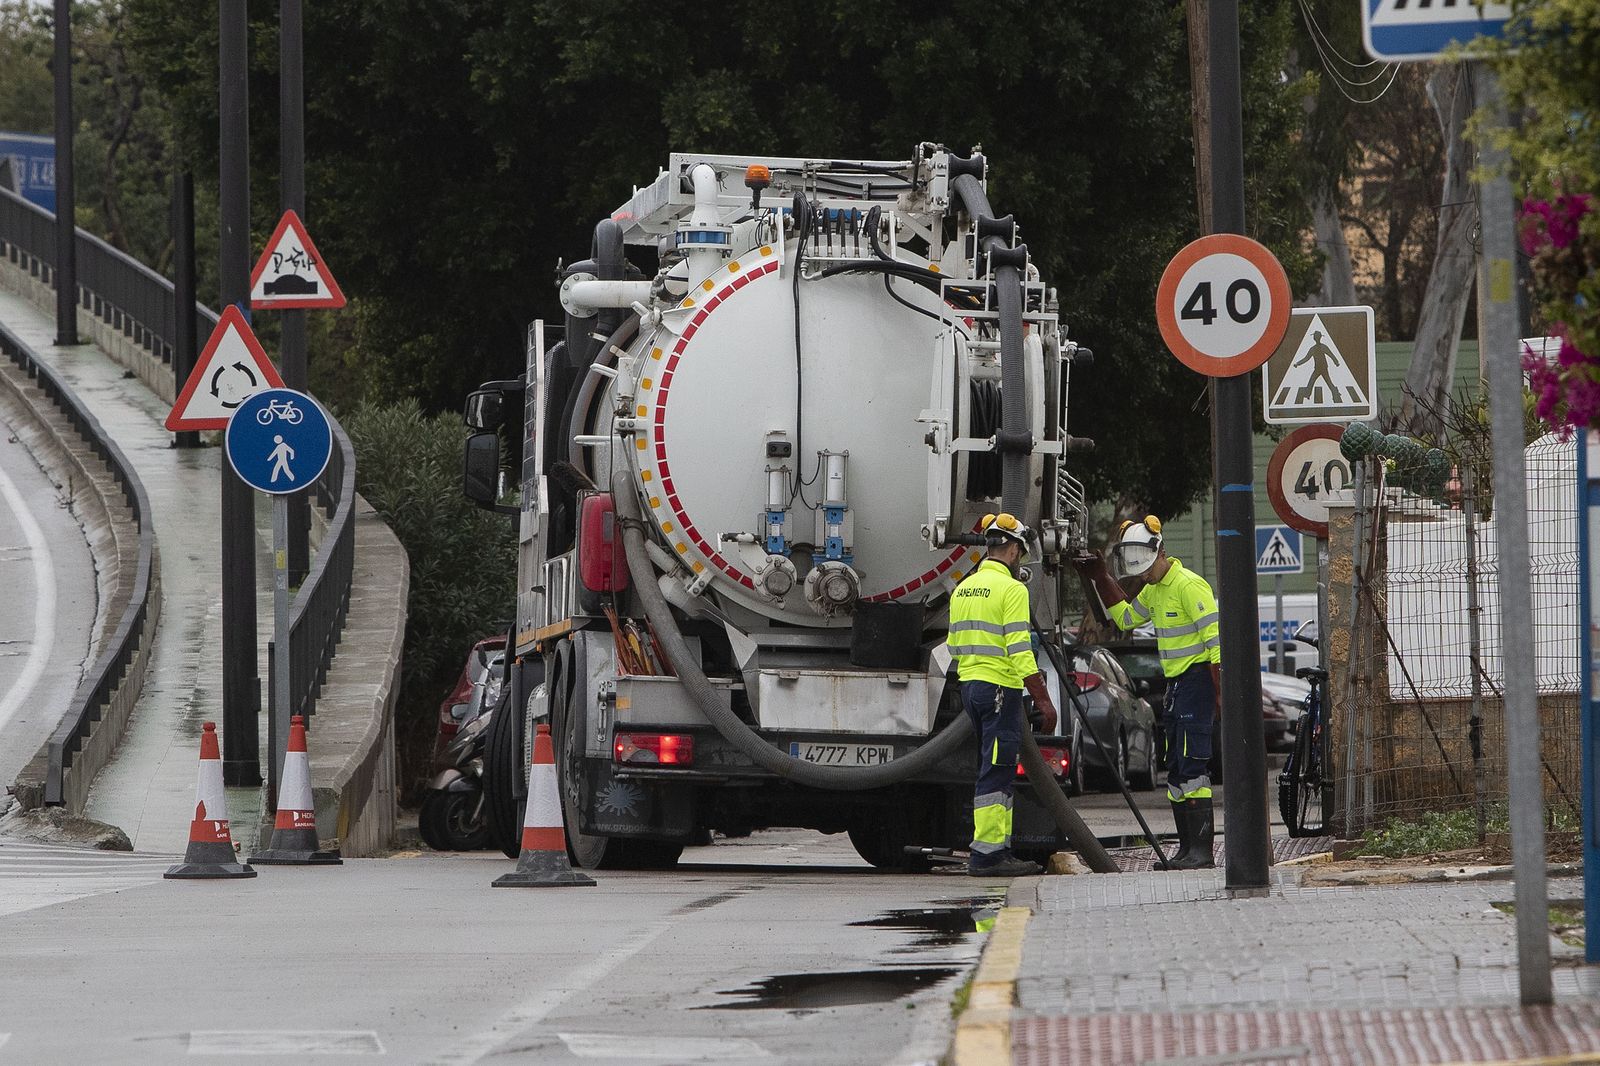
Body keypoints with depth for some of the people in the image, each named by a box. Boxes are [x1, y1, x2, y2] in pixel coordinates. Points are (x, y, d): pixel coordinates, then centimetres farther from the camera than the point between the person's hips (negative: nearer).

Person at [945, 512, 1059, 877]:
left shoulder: (963, 588, 14)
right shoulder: (1011, 589, -11)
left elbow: (954, 645, 19)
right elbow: (1019, 649, -17)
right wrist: (1043, 698, -14)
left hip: (968, 684, 8)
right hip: (1000, 687, -8)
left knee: (995, 770, 14)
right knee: (996, 773, -8)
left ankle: (1000, 847, 15)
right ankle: (986, 854, -10)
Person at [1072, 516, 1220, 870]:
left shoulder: (1188, 585, -15)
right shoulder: (1155, 589, 14)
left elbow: (1216, 640, -19)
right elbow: (1126, 617, 30)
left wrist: (1221, 692, -23)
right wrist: (1100, 579, 21)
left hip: (1197, 679, -10)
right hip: (1175, 683, 10)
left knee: (1192, 768, -14)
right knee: (1176, 771, 10)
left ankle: (1202, 850, -17)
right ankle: (1187, 849, 14)